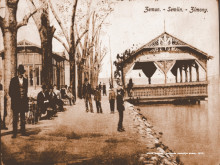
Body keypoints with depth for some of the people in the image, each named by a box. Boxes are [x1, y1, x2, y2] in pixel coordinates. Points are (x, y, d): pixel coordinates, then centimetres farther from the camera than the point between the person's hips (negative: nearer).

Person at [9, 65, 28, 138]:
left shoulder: (25, 80, 10)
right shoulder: (13, 80, 1)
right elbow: (10, 91, 1)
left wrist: (25, 98, 5)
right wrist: (14, 98, -6)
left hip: (23, 101, 3)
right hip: (15, 101, -3)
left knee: (23, 117, 8)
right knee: (15, 118, -1)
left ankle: (23, 131, 14)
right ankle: (14, 133, 2)